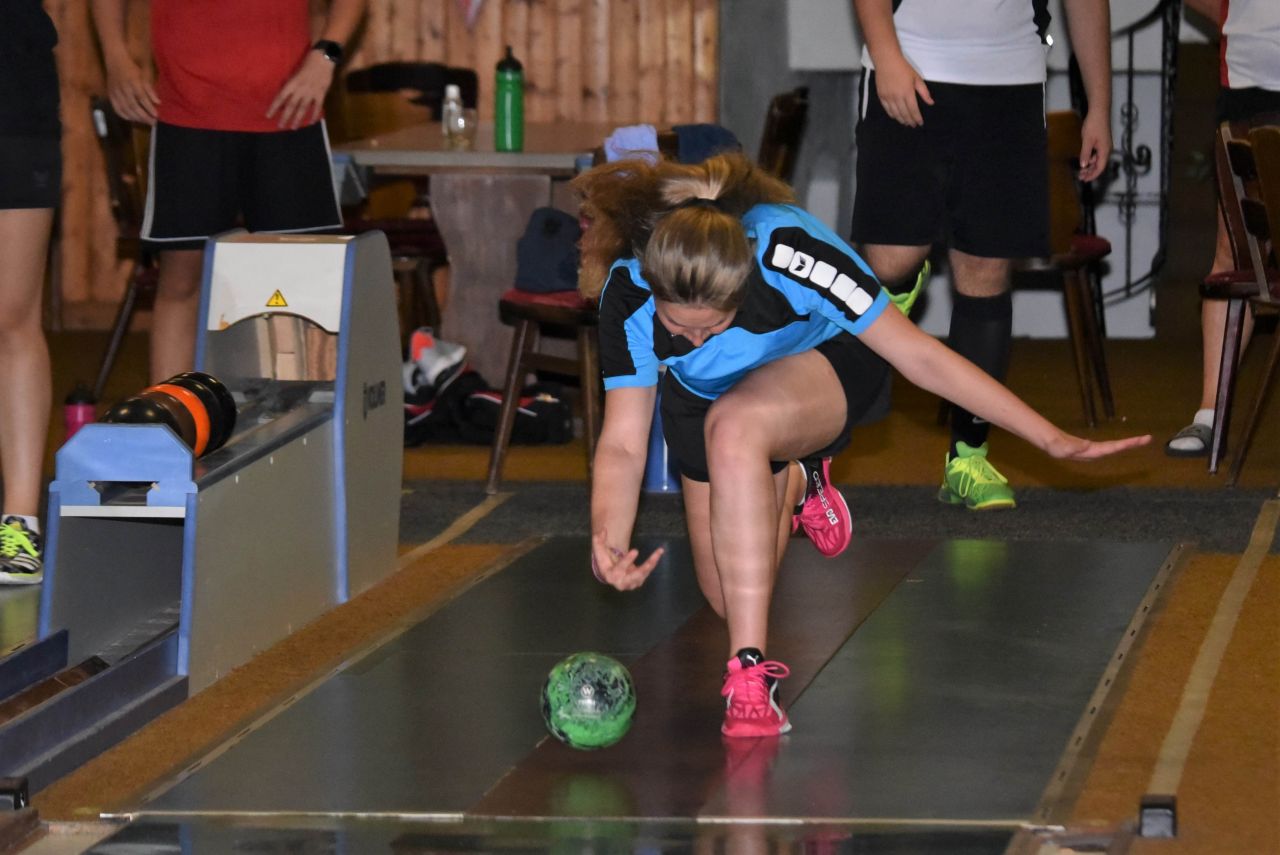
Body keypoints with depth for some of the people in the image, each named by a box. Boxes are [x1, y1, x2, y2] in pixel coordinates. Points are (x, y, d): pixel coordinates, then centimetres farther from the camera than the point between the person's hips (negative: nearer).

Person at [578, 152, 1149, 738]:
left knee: (734, 426, -37)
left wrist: (1052, 440, -30)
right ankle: (789, 481, 40)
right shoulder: (629, 292, -32)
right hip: (707, 399, 4)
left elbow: (918, 355, -30)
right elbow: (623, 443, -26)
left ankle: (751, 670, -31)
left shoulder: (786, 252, -39)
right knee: (729, 598, 6)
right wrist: (607, 541, -46)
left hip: (826, 362, -3)